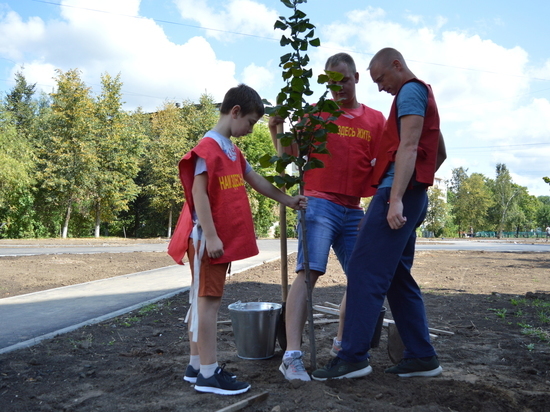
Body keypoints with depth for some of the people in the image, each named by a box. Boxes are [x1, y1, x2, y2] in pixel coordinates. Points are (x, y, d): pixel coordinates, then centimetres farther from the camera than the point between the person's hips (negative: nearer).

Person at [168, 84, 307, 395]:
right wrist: (210, 236, -23)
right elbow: (198, 192, -19)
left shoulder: (233, 150, 16)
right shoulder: (209, 146, -13)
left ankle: (197, 365, 21)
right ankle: (208, 373, 1)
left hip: (224, 239, 10)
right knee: (208, 299, -6)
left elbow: (256, 180, 24)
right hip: (209, 238, -10)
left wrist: (288, 200, 26)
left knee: (205, 299, 12)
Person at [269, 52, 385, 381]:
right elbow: (291, 154, 5)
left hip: (354, 211, 4)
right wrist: (276, 129, -12)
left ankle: (342, 343, 27)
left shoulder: (375, 119, 11)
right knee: (308, 273, -15)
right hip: (320, 204, -4)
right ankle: (292, 356, -14)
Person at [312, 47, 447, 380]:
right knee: (398, 277, 11)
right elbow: (440, 153, 30)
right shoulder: (424, 95, 27)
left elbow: (409, 147, -17)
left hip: (399, 192, -10)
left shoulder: (411, 92, -3)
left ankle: (353, 357, -10)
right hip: (415, 197, 10)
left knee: (365, 272, -12)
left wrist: (396, 197, -25)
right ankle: (422, 356, 13)